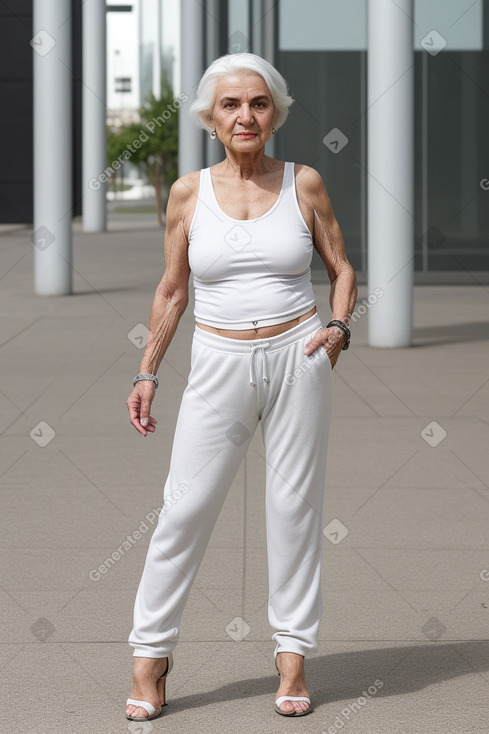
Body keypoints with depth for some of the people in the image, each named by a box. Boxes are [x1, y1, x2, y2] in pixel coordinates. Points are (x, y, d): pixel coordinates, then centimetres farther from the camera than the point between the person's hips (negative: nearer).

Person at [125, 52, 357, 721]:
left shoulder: (304, 183, 2)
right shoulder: (189, 193, 2)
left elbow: (342, 269, 10)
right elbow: (172, 292, 10)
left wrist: (338, 326, -7)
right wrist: (147, 373, 7)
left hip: (297, 358, 0)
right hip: (219, 364, 0)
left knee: (295, 505, 3)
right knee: (186, 507, -3)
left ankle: (294, 651, 14)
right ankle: (151, 652, 8)